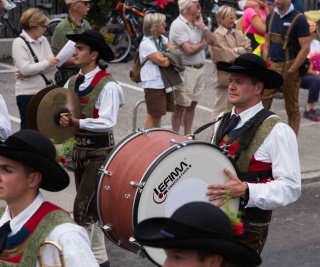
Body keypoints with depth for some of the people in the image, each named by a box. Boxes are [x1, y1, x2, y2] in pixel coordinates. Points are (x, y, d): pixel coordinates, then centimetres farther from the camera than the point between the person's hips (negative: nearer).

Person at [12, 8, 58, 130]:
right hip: (27, 93, -6)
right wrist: (47, 63, -11)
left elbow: (52, 65, -1)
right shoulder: (19, 43, -9)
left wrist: (30, 72, -12)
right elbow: (25, 69, -19)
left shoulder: (43, 40, 9)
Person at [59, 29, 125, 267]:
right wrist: (63, 120, -15)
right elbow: (62, 110, 7)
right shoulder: (72, 82, 6)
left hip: (100, 151, -7)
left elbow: (107, 122, -24)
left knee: (82, 209, -10)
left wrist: (76, 122, -26)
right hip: (80, 147, 7)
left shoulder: (107, 86, -16)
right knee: (90, 207, 16)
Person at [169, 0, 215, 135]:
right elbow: (189, 49, -21)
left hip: (199, 69, 8)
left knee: (192, 105, 13)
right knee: (180, 106, -1)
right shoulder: (178, 25, -14)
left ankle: (187, 136, 21)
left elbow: (212, 41, 8)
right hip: (185, 70, -8)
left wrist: (202, 27, -4)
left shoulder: (197, 23, 11)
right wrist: (203, 43, -4)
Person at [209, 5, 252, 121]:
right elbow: (227, 56, -16)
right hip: (224, 76, -7)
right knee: (220, 109, -1)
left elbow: (248, 48, 4)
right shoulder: (217, 35, -9)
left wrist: (236, 50, -13)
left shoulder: (238, 33, 14)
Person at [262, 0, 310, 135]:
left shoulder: (299, 19, -9)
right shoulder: (270, 17, 9)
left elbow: (305, 48, -12)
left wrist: (291, 71, -14)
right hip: (271, 66, 5)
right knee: (262, 104, 1)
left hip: (289, 67, -5)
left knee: (292, 108, 6)